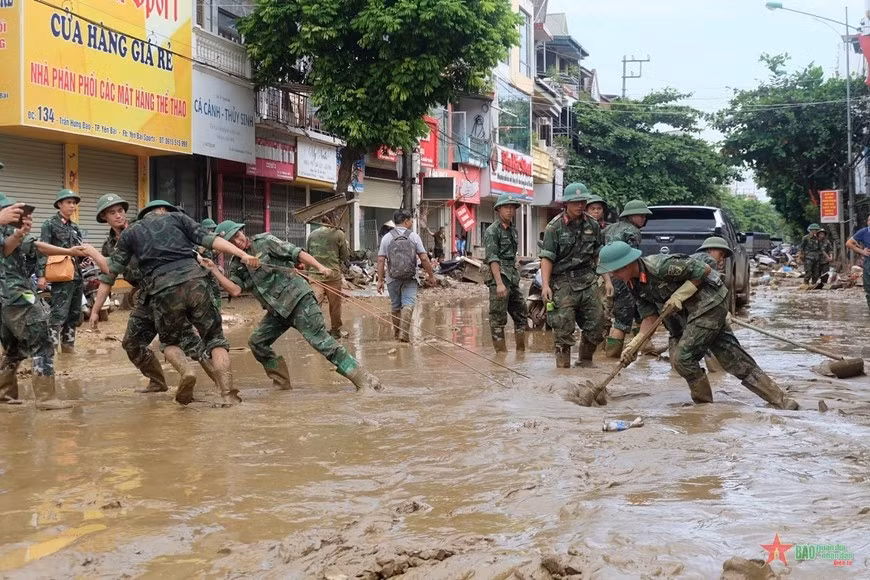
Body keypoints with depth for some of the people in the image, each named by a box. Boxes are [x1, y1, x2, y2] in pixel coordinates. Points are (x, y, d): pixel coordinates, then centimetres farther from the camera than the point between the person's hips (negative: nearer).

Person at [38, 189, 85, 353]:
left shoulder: (75, 227, 17)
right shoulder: (50, 224, -4)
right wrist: (41, 275, -17)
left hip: (77, 275, 8)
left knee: (75, 314, 11)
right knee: (59, 313, -13)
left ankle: (68, 346, 21)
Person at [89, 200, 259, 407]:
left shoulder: (130, 233, 25)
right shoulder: (176, 217, 23)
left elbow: (110, 273, 24)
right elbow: (209, 239, 8)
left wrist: (96, 310, 29)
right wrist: (242, 255, 1)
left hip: (163, 289, 1)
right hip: (194, 280, 0)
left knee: (171, 341, 24)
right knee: (214, 338, 11)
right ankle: (227, 393, -5)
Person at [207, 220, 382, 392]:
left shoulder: (264, 241, -5)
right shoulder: (235, 266, 9)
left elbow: (297, 253, -10)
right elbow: (235, 290, -8)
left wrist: (320, 267, -22)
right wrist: (215, 270, -16)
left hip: (297, 299, -7)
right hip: (277, 310, 7)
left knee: (321, 341, -14)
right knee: (256, 342, 2)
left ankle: (364, 379, -13)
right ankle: (282, 382, 15)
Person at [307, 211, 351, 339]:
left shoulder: (312, 234, 8)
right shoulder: (338, 234, -2)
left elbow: (307, 253, 19)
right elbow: (345, 256, 5)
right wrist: (346, 244, 20)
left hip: (315, 274, 3)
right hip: (333, 273, -3)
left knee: (315, 301, -2)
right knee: (335, 304, 10)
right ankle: (335, 330, 21)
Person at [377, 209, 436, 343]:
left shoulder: (387, 238, 2)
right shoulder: (413, 236, -1)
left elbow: (381, 260, -2)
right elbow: (424, 258, -4)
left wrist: (380, 279, 2)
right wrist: (431, 275, 5)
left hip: (392, 278, 2)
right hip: (410, 278, -2)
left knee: (395, 306, 15)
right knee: (408, 304, -6)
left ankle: (397, 333, 27)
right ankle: (404, 333, -22)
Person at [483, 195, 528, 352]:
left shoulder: (513, 230, 17)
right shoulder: (492, 231, -7)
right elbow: (492, 258, -15)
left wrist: (516, 277, 16)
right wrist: (499, 283, -23)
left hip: (513, 278, 9)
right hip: (499, 276, -9)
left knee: (521, 315, 10)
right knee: (498, 318, -5)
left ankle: (521, 351, 18)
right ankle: (501, 352, -2)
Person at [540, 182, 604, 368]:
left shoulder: (592, 225, 9)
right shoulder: (554, 227, -4)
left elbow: (599, 255, 16)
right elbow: (547, 258, -9)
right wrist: (545, 284, -19)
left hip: (587, 281, 4)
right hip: (563, 282, -4)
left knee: (596, 326, 6)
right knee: (564, 330, -4)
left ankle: (585, 362, 24)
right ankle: (563, 367, 5)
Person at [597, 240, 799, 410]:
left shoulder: (660, 266, -27)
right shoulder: (635, 284, 1)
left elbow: (704, 269, -21)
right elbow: (649, 317, 4)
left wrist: (679, 296, -20)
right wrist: (634, 345, -8)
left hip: (710, 302, -9)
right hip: (697, 310, 9)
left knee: (683, 357, -11)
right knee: (735, 359, 8)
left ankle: (705, 405, 8)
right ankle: (780, 400, 12)